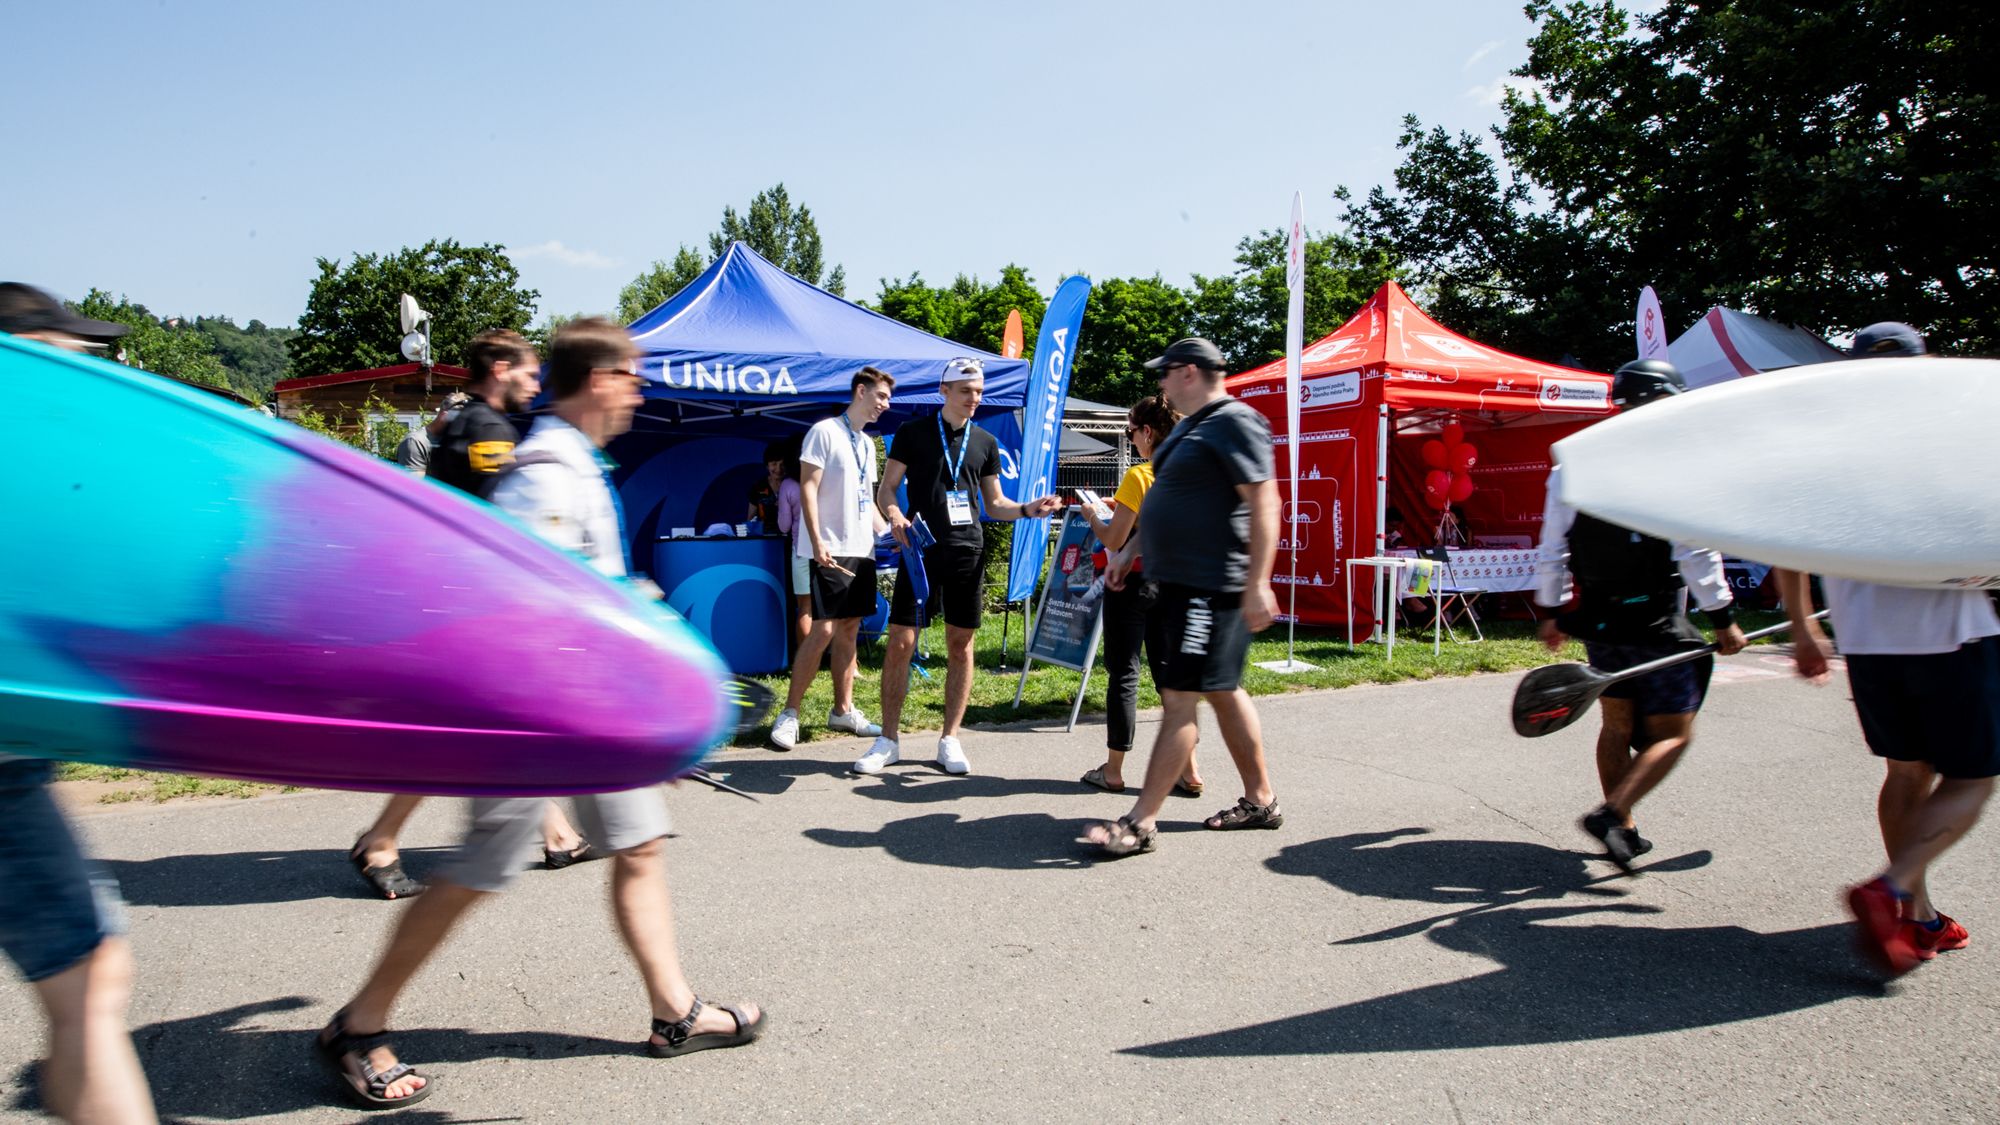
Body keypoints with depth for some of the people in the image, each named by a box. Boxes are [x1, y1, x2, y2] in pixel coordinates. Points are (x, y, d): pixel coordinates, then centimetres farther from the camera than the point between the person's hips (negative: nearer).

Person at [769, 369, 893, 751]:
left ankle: (843, 710, 17)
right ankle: (789, 713, -2)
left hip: (862, 549, 8)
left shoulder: (867, 443, 18)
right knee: (823, 630, -11)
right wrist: (818, 543, -19)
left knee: (849, 629, 10)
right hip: (831, 549, -8)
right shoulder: (825, 432, -6)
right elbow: (808, 489, -12)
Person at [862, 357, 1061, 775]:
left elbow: (993, 504, 15)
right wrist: (895, 516, -18)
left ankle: (949, 740, 14)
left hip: (967, 553, 3)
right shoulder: (914, 432, 2)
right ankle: (889, 740, 7)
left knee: (961, 645, 4)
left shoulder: (985, 442, 12)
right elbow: (886, 490, 3)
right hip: (920, 551, -3)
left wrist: (1026, 509, -4)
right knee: (900, 643, -5)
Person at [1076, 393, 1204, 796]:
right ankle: (1188, 770, 12)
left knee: (1124, 674, 3)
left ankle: (1113, 770, 11)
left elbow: (1113, 540, -15)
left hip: (1133, 582, -6)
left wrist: (1092, 517, 4)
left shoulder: (1138, 476, -15)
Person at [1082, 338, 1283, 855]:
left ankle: (1140, 822, -7)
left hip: (1211, 588, -10)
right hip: (1180, 583, 10)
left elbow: (1264, 502, -21)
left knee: (1180, 700, -9)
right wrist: (1130, 556, 26)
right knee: (1224, 693, 15)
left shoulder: (1235, 422, -14)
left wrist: (1257, 583, -27)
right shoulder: (1191, 427, 18)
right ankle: (1261, 800, 26)